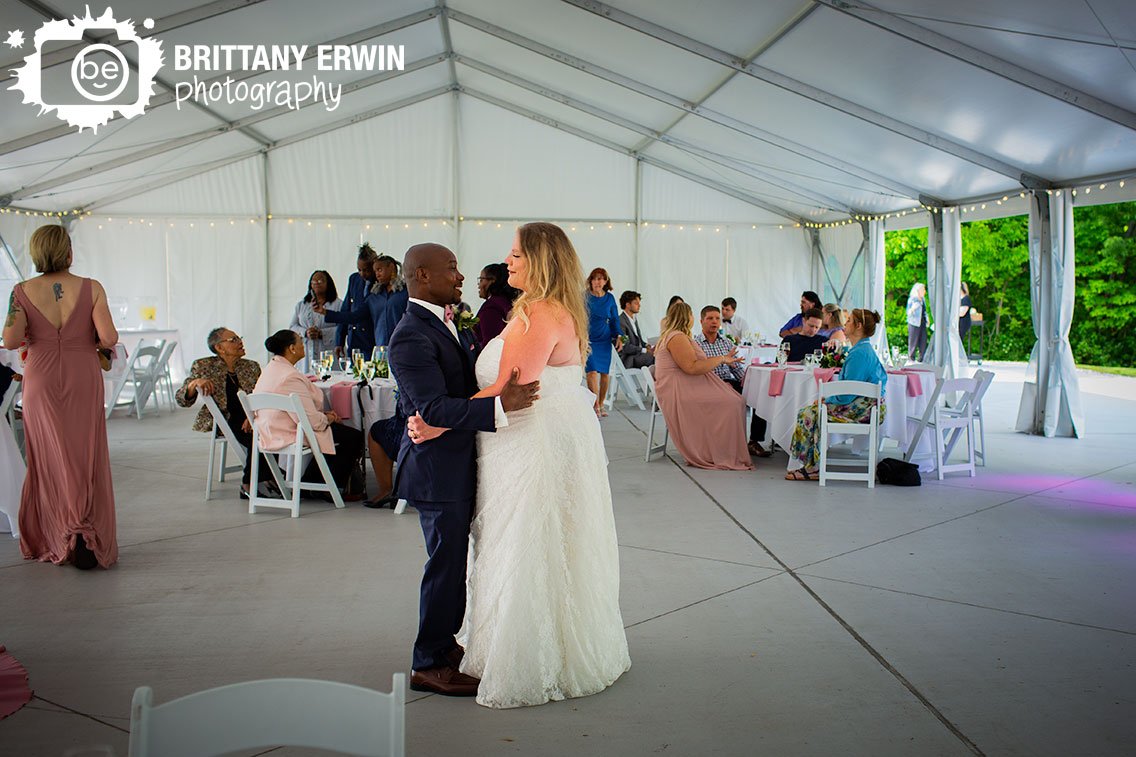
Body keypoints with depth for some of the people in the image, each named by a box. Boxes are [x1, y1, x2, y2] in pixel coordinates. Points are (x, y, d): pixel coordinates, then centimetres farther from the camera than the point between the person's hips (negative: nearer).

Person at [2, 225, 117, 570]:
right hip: (84, 380, -1)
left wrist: (34, 334, 10)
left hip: (41, 381, 1)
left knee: (50, 460, 9)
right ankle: (91, 538, -4)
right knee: (87, 459, 5)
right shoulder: (91, 289, -6)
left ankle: (61, 536, 5)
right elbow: (109, 338, -13)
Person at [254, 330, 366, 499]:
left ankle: (308, 483, 27)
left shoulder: (270, 369, 9)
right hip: (291, 437, -11)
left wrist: (323, 415, 9)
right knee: (354, 437, 0)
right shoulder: (290, 377, -24)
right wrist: (327, 418, -6)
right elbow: (310, 419, -27)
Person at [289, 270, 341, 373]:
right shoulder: (301, 305, 20)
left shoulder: (338, 304, 6)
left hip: (330, 353, -3)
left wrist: (321, 333, -15)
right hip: (306, 354, 3)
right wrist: (305, 332, -8)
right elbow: (293, 327, 13)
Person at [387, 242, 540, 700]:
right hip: (437, 468, -10)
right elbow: (434, 409, -28)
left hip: (459, 463, 10)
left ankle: (443, 641, 35)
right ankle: (429, 665, 14)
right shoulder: (412, 337, -20)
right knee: (447, 562, -1)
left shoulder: (450, 325, 12)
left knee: (455, 559, 19)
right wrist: (500, 405, -34)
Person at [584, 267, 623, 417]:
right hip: (588, 339, -3)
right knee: (592, 371, -14)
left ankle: (601, 405, 20)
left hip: (604, 340, 4)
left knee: (604, 372, 6)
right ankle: (595, 406, -8)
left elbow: (614, 319, 13)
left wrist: (618, 336, 1)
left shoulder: (609, 298, 5)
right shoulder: (585, 297, -5)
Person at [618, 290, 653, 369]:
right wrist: (646, 350, -19)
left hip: (637, 354, 9)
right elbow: (626, 347, -18)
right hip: (628, 359, -9)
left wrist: (649, 347, 0)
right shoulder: (621, 322, -12)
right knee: (655, 358, -30)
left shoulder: (634, 319, 19)